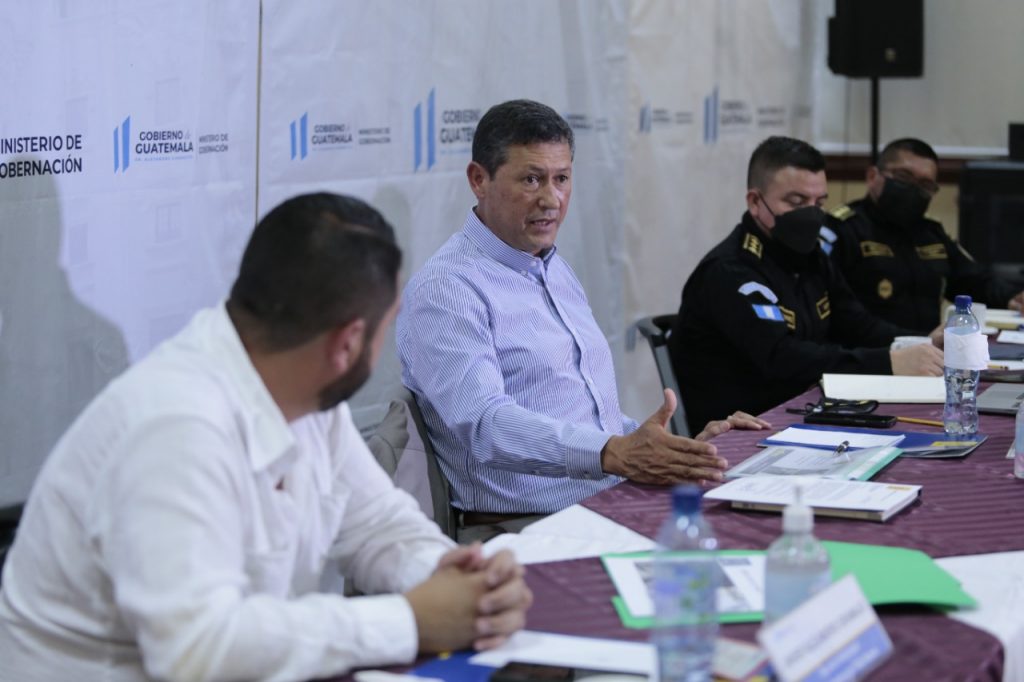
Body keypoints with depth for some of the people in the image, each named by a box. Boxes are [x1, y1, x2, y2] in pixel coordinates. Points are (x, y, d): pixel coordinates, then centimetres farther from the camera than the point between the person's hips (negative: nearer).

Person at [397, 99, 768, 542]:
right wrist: (615, 453, -38)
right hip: (525, 528, -8)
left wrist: (688, 446, 13)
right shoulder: (444, 290, -9)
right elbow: (485, 422, -25)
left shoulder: (556, 270, 20)